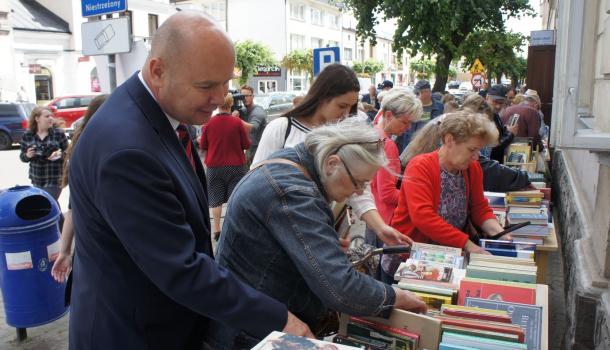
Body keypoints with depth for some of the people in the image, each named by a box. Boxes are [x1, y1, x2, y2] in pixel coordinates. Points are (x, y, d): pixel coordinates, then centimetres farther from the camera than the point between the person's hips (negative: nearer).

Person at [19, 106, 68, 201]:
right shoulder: (27, 136, 1)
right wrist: (27, 155, -14)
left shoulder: (59, 133, -5)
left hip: (54, 180, -3)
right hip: (37, 180, 3)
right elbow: (22, 157, 8)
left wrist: (60, 155, -21)